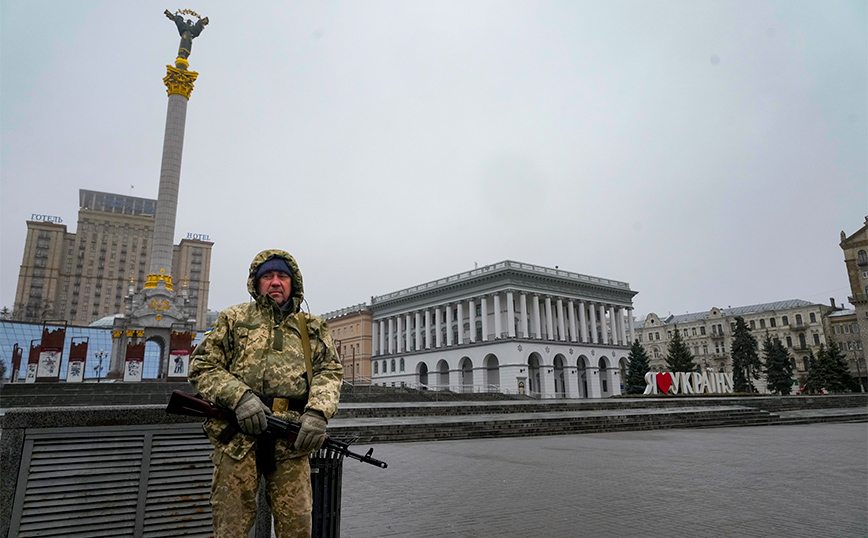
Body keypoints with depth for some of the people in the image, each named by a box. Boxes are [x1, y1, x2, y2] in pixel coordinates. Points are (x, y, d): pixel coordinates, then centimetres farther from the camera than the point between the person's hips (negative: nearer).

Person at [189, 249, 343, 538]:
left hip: (291, 441, 1)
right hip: (237, 438, -1)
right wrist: (239, 396, -11)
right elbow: (202, 366, 6)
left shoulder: (313, 328, 16)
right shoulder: (233, 319, 12)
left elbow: (330, 370, 9)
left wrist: (318, 412, -10)